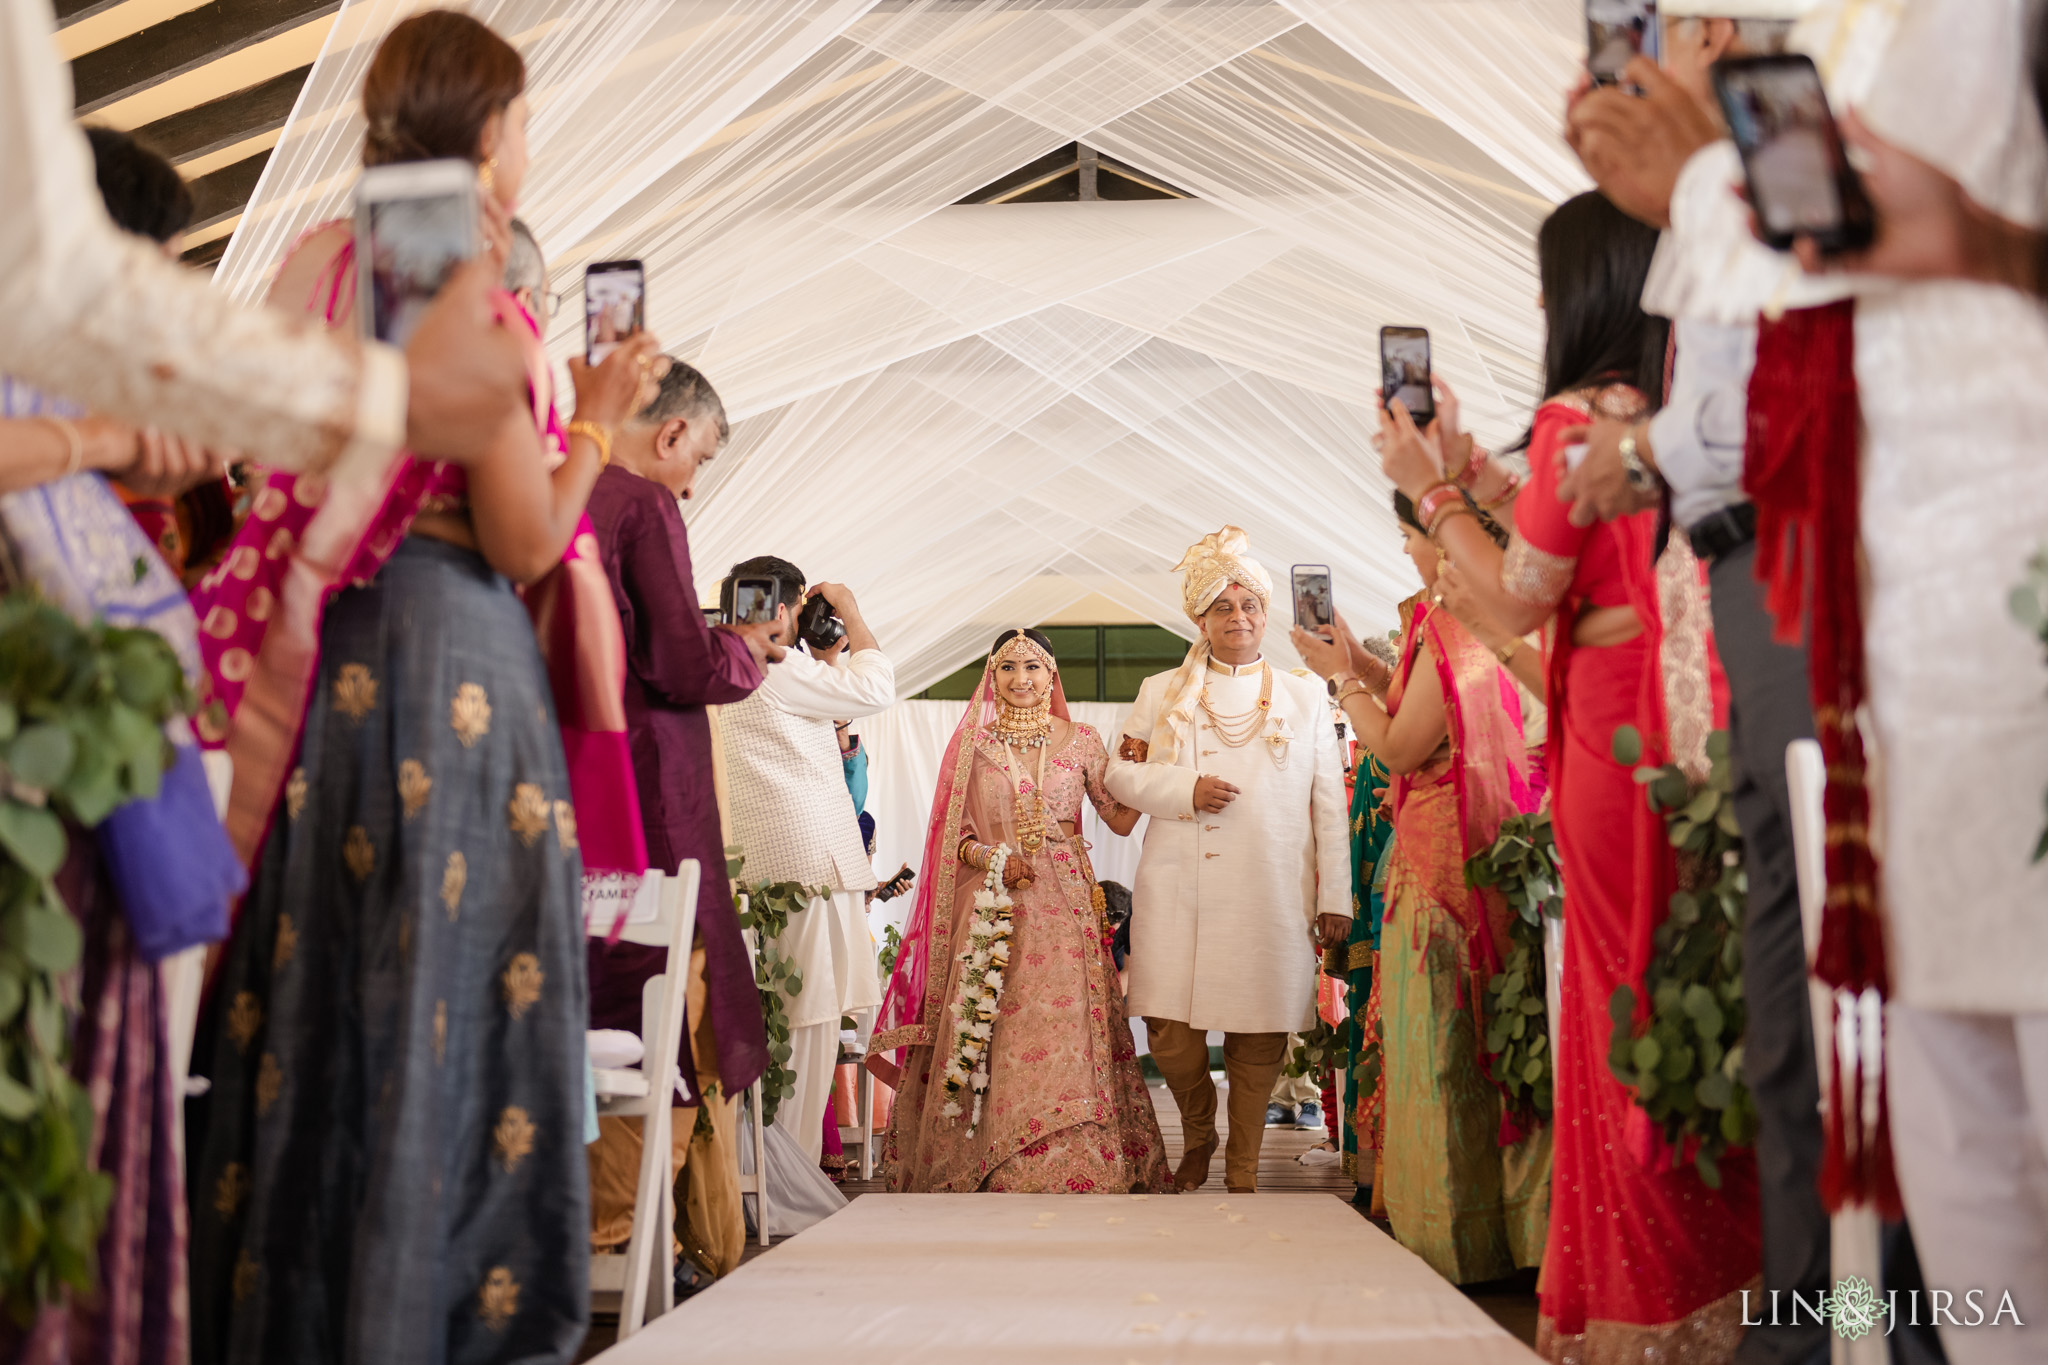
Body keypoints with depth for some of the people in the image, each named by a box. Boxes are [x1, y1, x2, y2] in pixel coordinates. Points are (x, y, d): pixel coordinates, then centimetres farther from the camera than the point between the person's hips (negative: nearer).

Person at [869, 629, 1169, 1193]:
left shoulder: (1081, 740, 9)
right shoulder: (971, 744, 8)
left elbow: (1122, 818, 7)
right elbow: (954, 835, 7)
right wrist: (993, 860, -11)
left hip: (1065, 910, 0)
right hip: (991, 909, 0)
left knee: (1067, 1038, -8)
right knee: (996, 1045, -5)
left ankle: (1071, 1176, -2)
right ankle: (996, 1177, 3)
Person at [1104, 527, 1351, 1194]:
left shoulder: (1306, 696, 13)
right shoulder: (1161, 693, 15)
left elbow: (1329, 805, 9)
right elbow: (1121, 773, 11)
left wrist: (1335, 898, 3)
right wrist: (1186, 790, -7)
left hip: (1273, 897, 0)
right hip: (1178, 895, 1)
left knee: (1258, 1038, 0)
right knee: (1168, 1030, -5)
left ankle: (1243, 1170, 15)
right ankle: (1198, 1134, 23)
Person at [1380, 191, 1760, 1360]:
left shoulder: (1579, 416, -11)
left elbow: (1520, 600, -8)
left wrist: (1430, 488, 2)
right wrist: (1467, 466, 24)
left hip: (1620, 734, -6)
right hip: (1706, 729, 6)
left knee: (1630, 999, 2)